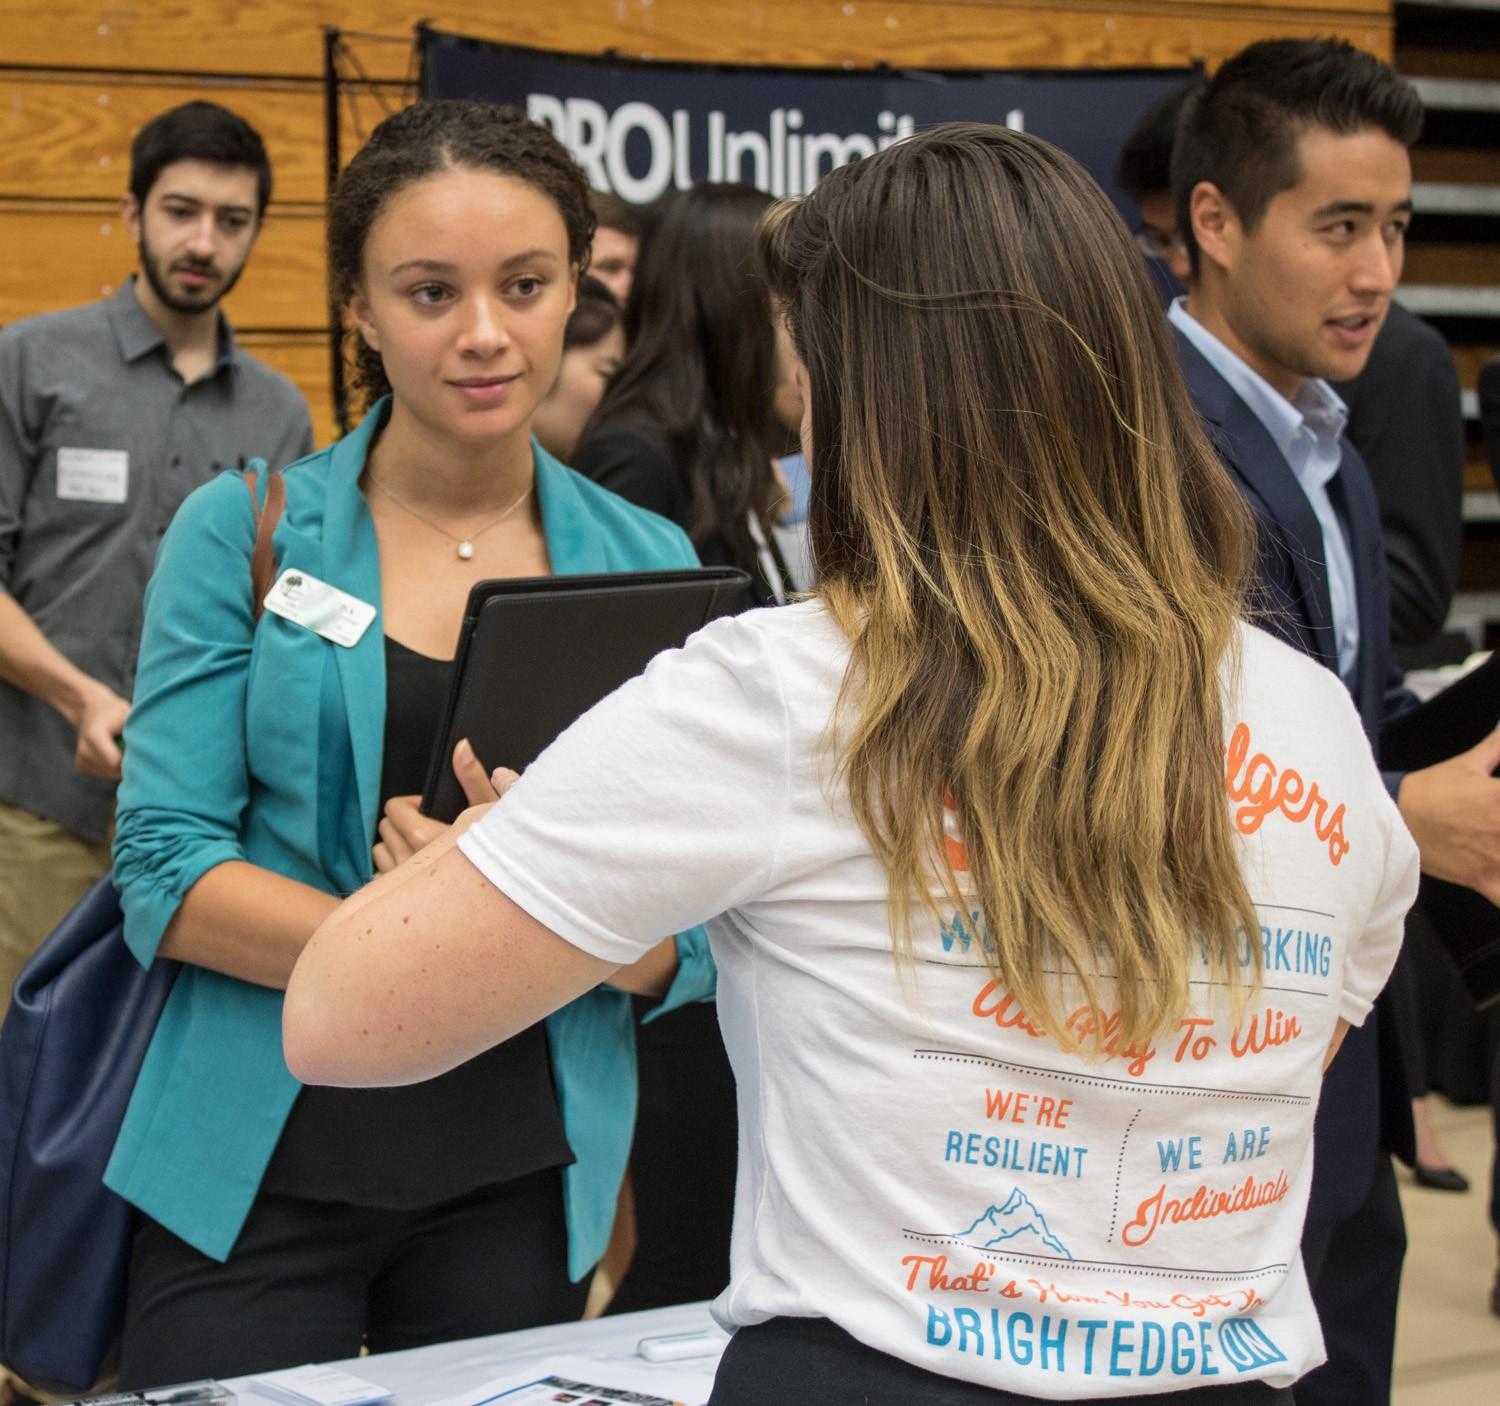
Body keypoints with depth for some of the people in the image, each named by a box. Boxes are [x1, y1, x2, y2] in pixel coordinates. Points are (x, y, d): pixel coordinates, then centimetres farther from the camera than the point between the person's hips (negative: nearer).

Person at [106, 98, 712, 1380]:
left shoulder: (647, 564, 2)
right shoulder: (245, 532, -2)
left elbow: (694, 942, -2)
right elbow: (167, 869, -7)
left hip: (524, 1178, 2)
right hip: (258, 1175, -1)